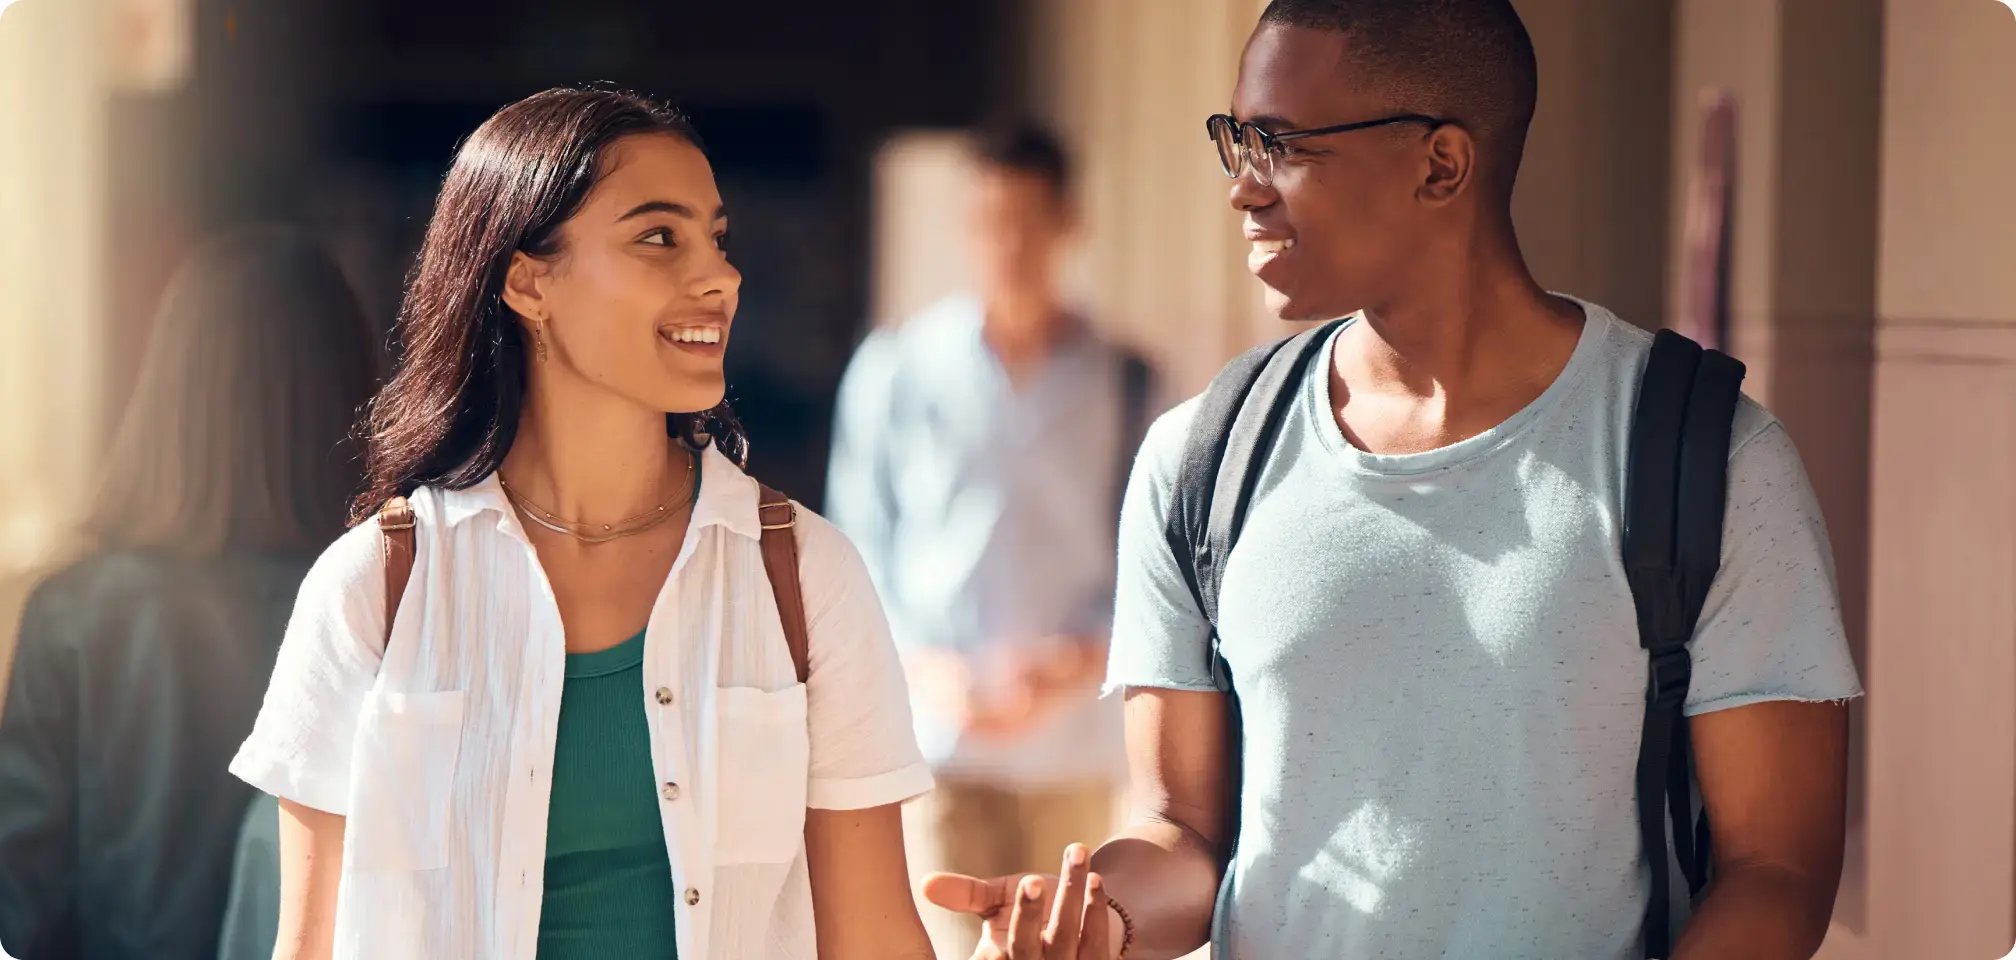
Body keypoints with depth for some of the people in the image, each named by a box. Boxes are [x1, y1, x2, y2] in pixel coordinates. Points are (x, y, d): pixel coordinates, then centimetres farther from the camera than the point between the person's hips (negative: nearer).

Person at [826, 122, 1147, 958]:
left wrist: (1081, 659, -12)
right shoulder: (897, 368, 4)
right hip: (938, 732, -1)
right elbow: (862, 542, 5)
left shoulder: (1121, 382, 5)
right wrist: (921, 664, -9)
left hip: (1075, 738, 2)